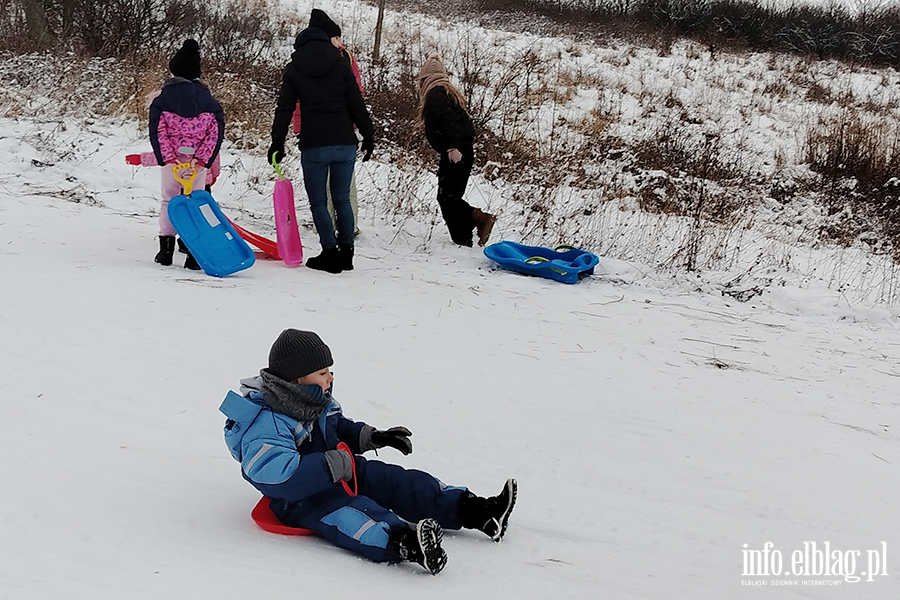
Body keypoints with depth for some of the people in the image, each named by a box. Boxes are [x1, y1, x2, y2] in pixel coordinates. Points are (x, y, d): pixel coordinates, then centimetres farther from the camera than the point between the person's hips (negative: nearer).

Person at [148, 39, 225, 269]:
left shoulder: (162, 100, 1)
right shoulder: (210, 102, 4)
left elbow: (158, 132, -9)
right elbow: (216, 133, -4)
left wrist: (168, 159, -12)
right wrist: (201, 160, -9)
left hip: (171, 162, 0)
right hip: (199, 163, 1)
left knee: (169, 201, 16)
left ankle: (166, 249, 15)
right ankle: (193, 254, 1)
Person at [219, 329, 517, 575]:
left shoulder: (315, 401, 5)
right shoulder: (263, 426, -25)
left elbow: (337, 427, 24)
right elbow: (281, 477, -37)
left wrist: (370, 436, 6)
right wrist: (335, 464, -33)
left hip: (344, 473, 9)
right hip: (301, 499, -9)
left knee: (400, 483, -5)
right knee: (348, 512, -37)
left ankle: (475, 511, -9)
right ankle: (403, 541, -66)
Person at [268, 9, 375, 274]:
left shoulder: (293, 69, 6)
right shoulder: (340, 63, 5)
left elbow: (284, 109, 4)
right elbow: (356, 103, 2)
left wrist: (278, 143, 9)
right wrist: (368, 135, 8)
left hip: (313, 145, -2)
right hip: (345, 143, 2)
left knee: (319, 202, 6)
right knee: (342, 199, 12)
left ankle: (330, 253, 2)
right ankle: (345, 253, 14)